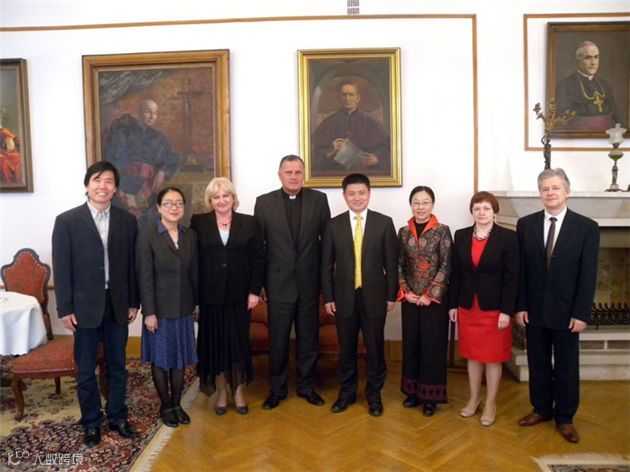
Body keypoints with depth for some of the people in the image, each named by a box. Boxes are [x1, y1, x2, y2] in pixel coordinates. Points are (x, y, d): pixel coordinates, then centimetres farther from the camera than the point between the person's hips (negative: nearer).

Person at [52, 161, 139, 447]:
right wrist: (65, 308, -8)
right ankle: (91, 423, 27)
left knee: (118, 366, 13)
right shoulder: (67, 221, -4)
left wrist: (133, 302, 3)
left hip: (118, 304, 2)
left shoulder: (127, 221, 3)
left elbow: (132, 264, 4)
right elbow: (61, 268, -5)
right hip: (85, 306, -2)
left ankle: (117, 417, 29)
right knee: (86, 370, 10)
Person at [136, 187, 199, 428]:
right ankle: (165, 406, 27)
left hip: (183, 307, 4)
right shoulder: (147, 233, -11)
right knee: (160, 358, 10)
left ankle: (177, 404, 29)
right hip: (159, 308, -4)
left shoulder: (190, 235, 2)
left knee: (180, 358, 13)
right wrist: (149, 312, -15)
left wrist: (198, 302, 8)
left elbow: (194, 272, 7)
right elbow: (144, 276, -13)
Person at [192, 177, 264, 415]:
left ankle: (238, 391, 24)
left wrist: (255, 291, -5)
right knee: (214, 344, 9)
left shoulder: (249, 223, 2)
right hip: (210, 295, 0)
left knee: (239, 343, 8)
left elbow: (258, 259, 1)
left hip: (239, 295, 0)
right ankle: (221, 392, 25)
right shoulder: (198, 223, 0)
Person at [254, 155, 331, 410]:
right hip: (279, 282, -1)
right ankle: (277, 389, 27)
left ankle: (306, 386, 30)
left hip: (309, 282, 1)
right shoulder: (264, 202, -1)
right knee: (277, 340, 9)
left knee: (308, 339, 13)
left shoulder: (319, 199, 0)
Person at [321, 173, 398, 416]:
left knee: (375, 348, 9)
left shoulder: (384, 223, -2)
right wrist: (328, 297, 0)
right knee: (346, 348, 12)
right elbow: (327, 264, 3)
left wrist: (391, 295, -2)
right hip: (344, 297, 1)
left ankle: (374, 394, 28)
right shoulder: (334, 225, 1)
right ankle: (347, 392, 31)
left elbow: (391, 262, 0)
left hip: (374, 296, -1)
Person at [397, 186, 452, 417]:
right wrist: (405, 291, -5)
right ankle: (413, 391, 26)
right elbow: (399, 265, 6)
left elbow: (446, 266, -9)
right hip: (410, 298, 4)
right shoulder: (404, 232, 5)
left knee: (432, 345, 4)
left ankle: (430, 395, 18)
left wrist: (430, 295, -13)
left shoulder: (442, 231, -5)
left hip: (434, 298, -3)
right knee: (411, 343, 11)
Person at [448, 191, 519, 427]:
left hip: (495, 307, -3)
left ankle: (491, 403, 24)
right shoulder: (461, 236, 3)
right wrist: (453, 304, 4)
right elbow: (455, 273, 6)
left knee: (493, 356, 8)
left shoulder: (508, 237, -8)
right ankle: (474, 398, 30)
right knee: (472, 354, 14)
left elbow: (511, 277, -9)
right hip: (467, 306, 3)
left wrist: (506, 311, -13)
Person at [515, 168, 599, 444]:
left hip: (566, 311, -2)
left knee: (567, 367, 10)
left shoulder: (587, 227, -4)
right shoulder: (525, 225, 1)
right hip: (534, 309, 2)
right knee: (538, 364, 13)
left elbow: (588, 274, -6)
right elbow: (520, 270, 1)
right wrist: (520, 306, -3)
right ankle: (541, 408, 31)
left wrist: (581, 314, -10)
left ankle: (564, 417, 26)